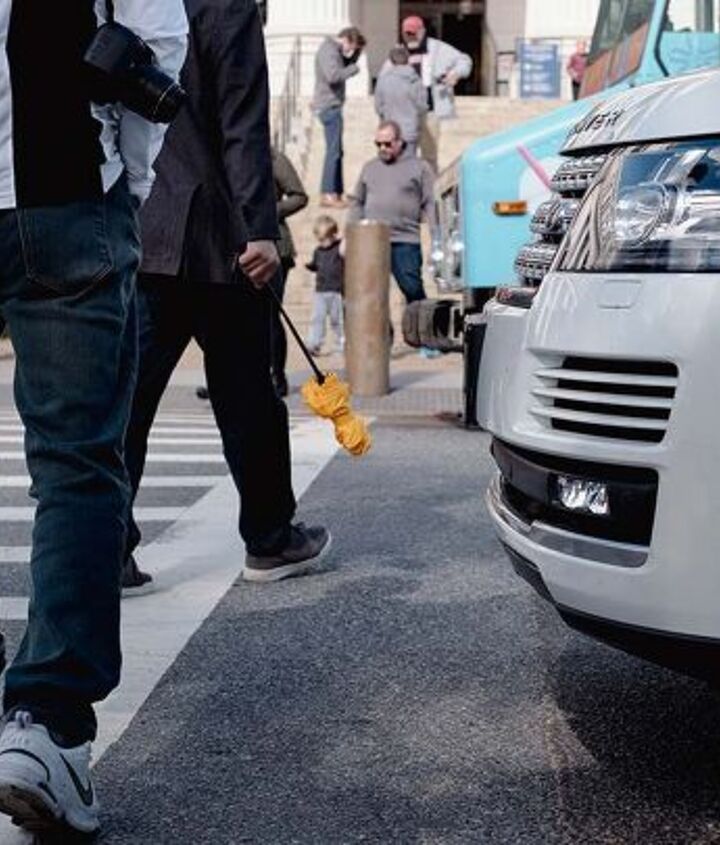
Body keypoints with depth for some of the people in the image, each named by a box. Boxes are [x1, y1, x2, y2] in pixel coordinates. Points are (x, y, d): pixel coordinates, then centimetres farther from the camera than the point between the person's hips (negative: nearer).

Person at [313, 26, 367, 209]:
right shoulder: (329, 50, -14)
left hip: (332, 106, 10)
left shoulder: (335, 50, 16)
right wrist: (354, 69, -15)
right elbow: (333, 75, -27)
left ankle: (337, 193, 18)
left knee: (336, 151, 13)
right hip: (329, 106, -10)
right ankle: (328, 195, -8)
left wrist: (355, 54, 5)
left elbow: (347, 65, 22)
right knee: (334, 150, -9)